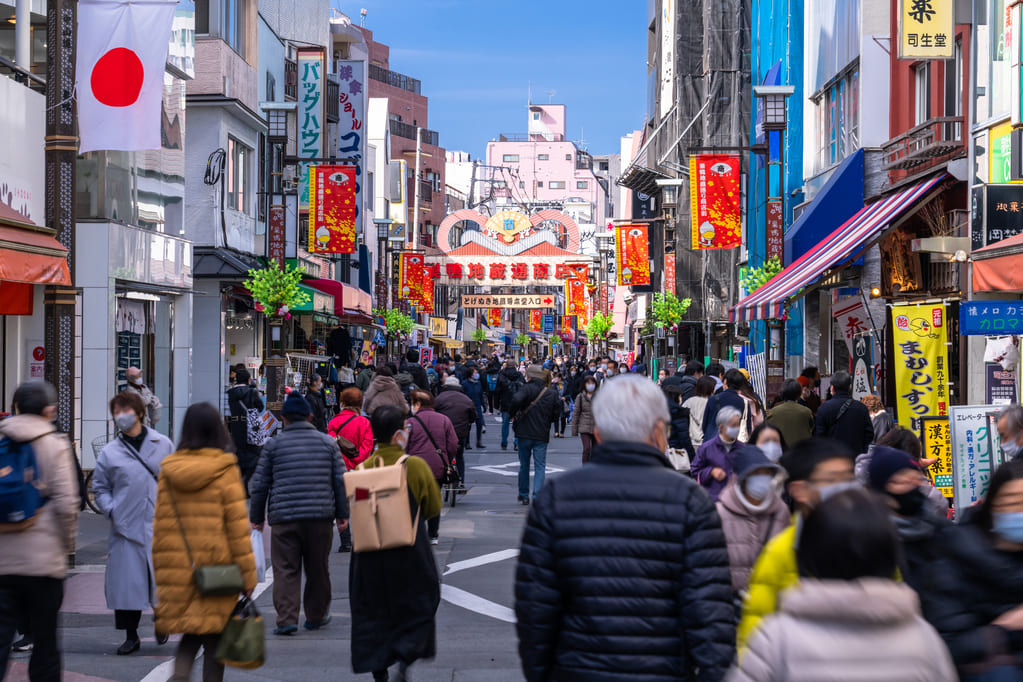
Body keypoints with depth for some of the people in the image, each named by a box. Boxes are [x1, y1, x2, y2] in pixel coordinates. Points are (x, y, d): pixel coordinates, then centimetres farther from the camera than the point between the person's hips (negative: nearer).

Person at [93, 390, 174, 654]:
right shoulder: (109, 452, 5)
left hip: (159, 525, 0)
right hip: (125, 527, 0)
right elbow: (100, 488, 12)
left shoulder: (163, 445, 7)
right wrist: (111, 511, -5)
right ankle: (131, 636, 12)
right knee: (127, 580, -1)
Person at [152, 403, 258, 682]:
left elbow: (160, 525, 6)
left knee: (190, 634, 14)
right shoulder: (225, 472, -7)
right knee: (214, 637, 7)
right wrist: (248, 573, -2)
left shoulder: (168, 471, 3)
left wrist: (160, 571, 12)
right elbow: (238, 527, -7)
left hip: (178, 571, 3)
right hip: (217, 570, -3)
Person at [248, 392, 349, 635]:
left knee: (285, 570, 0)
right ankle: (316, 617, 23)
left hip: (284, 518, -2)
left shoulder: (273, 445, 3)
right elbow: (341, 480, 8)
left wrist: (256, 518, 15)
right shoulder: (327, 442, 8)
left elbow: (258, 485, 6)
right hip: (320, 515, 2)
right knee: (318, 569, 13)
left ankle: (286, 619, -8)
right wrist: (342, 514, 15)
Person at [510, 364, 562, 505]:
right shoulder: (552, 393, 5)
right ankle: (537, 495, -11)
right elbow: (557, 413, 6)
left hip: (525, 433, -2)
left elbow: (516, 400, -25)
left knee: (524, 465, 12)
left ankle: (523, 495, 21)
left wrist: (513, 414, -7)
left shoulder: (527, 389, -7)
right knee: (540, 466, 3)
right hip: (542, 435, 2)